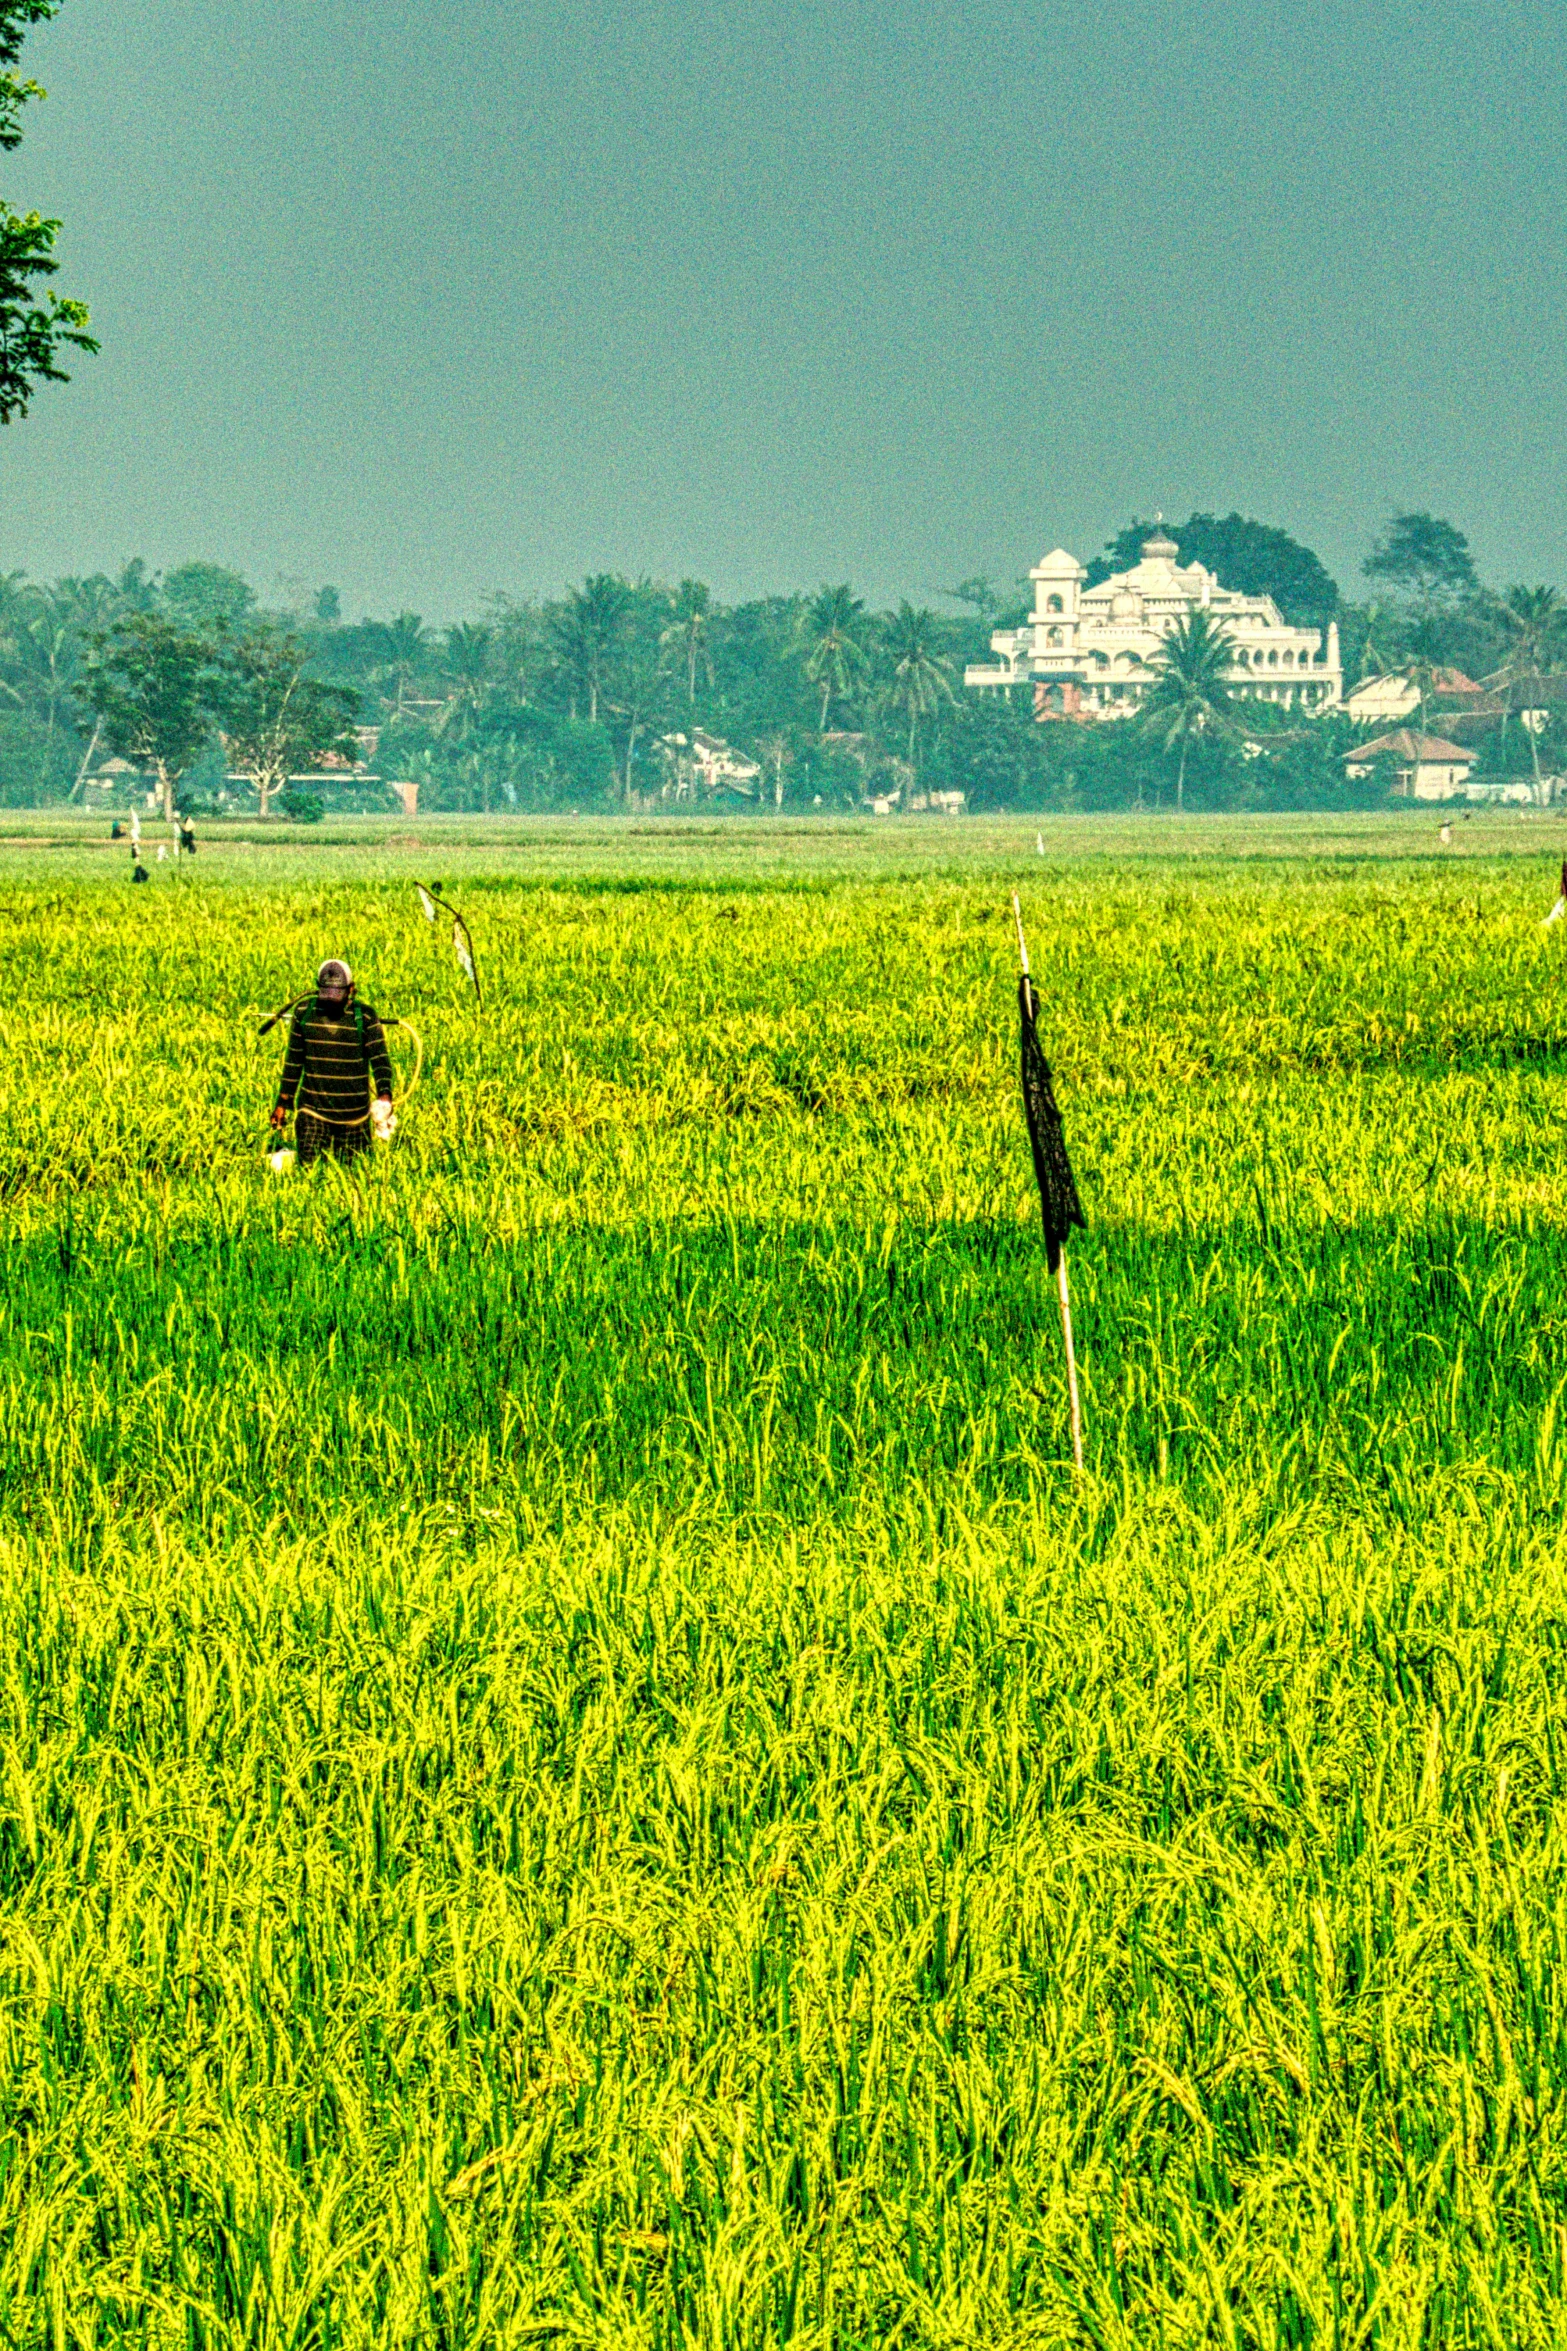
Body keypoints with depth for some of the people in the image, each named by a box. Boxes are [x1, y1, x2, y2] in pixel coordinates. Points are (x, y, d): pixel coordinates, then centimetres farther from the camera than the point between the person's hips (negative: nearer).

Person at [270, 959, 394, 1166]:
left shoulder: (364, 1015, -3)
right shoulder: (304, 1012, 3)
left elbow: (379, 1057, -6)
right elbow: (293, 1061, 11)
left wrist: (385, 1093, -23)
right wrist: (283, 1102, 12)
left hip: (354, 1116, -1)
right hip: (312, 1111, 1)